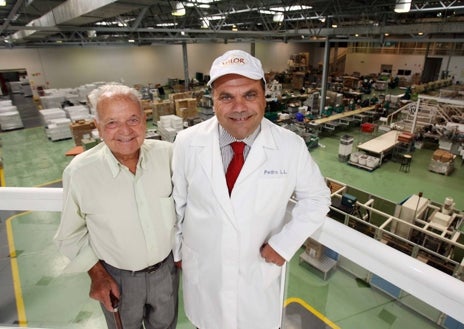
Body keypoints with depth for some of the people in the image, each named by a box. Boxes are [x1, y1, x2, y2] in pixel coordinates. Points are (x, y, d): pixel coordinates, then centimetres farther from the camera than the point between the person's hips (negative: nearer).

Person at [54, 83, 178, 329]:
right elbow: (72, 234, -5)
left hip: (166, 268, 2)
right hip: (117, 277, -1)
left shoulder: (167, 154, -17)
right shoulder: (79, 172, -21)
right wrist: (96, 274, -6)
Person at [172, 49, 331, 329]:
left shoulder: (291, 146, -17)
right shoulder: (187, 143, -15)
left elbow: (316, 199, -3)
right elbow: (176, 201, -2)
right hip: (201, 271, 1)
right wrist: (176, 249, 9)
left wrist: (284, 243, -13)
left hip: (260, 271, 0)